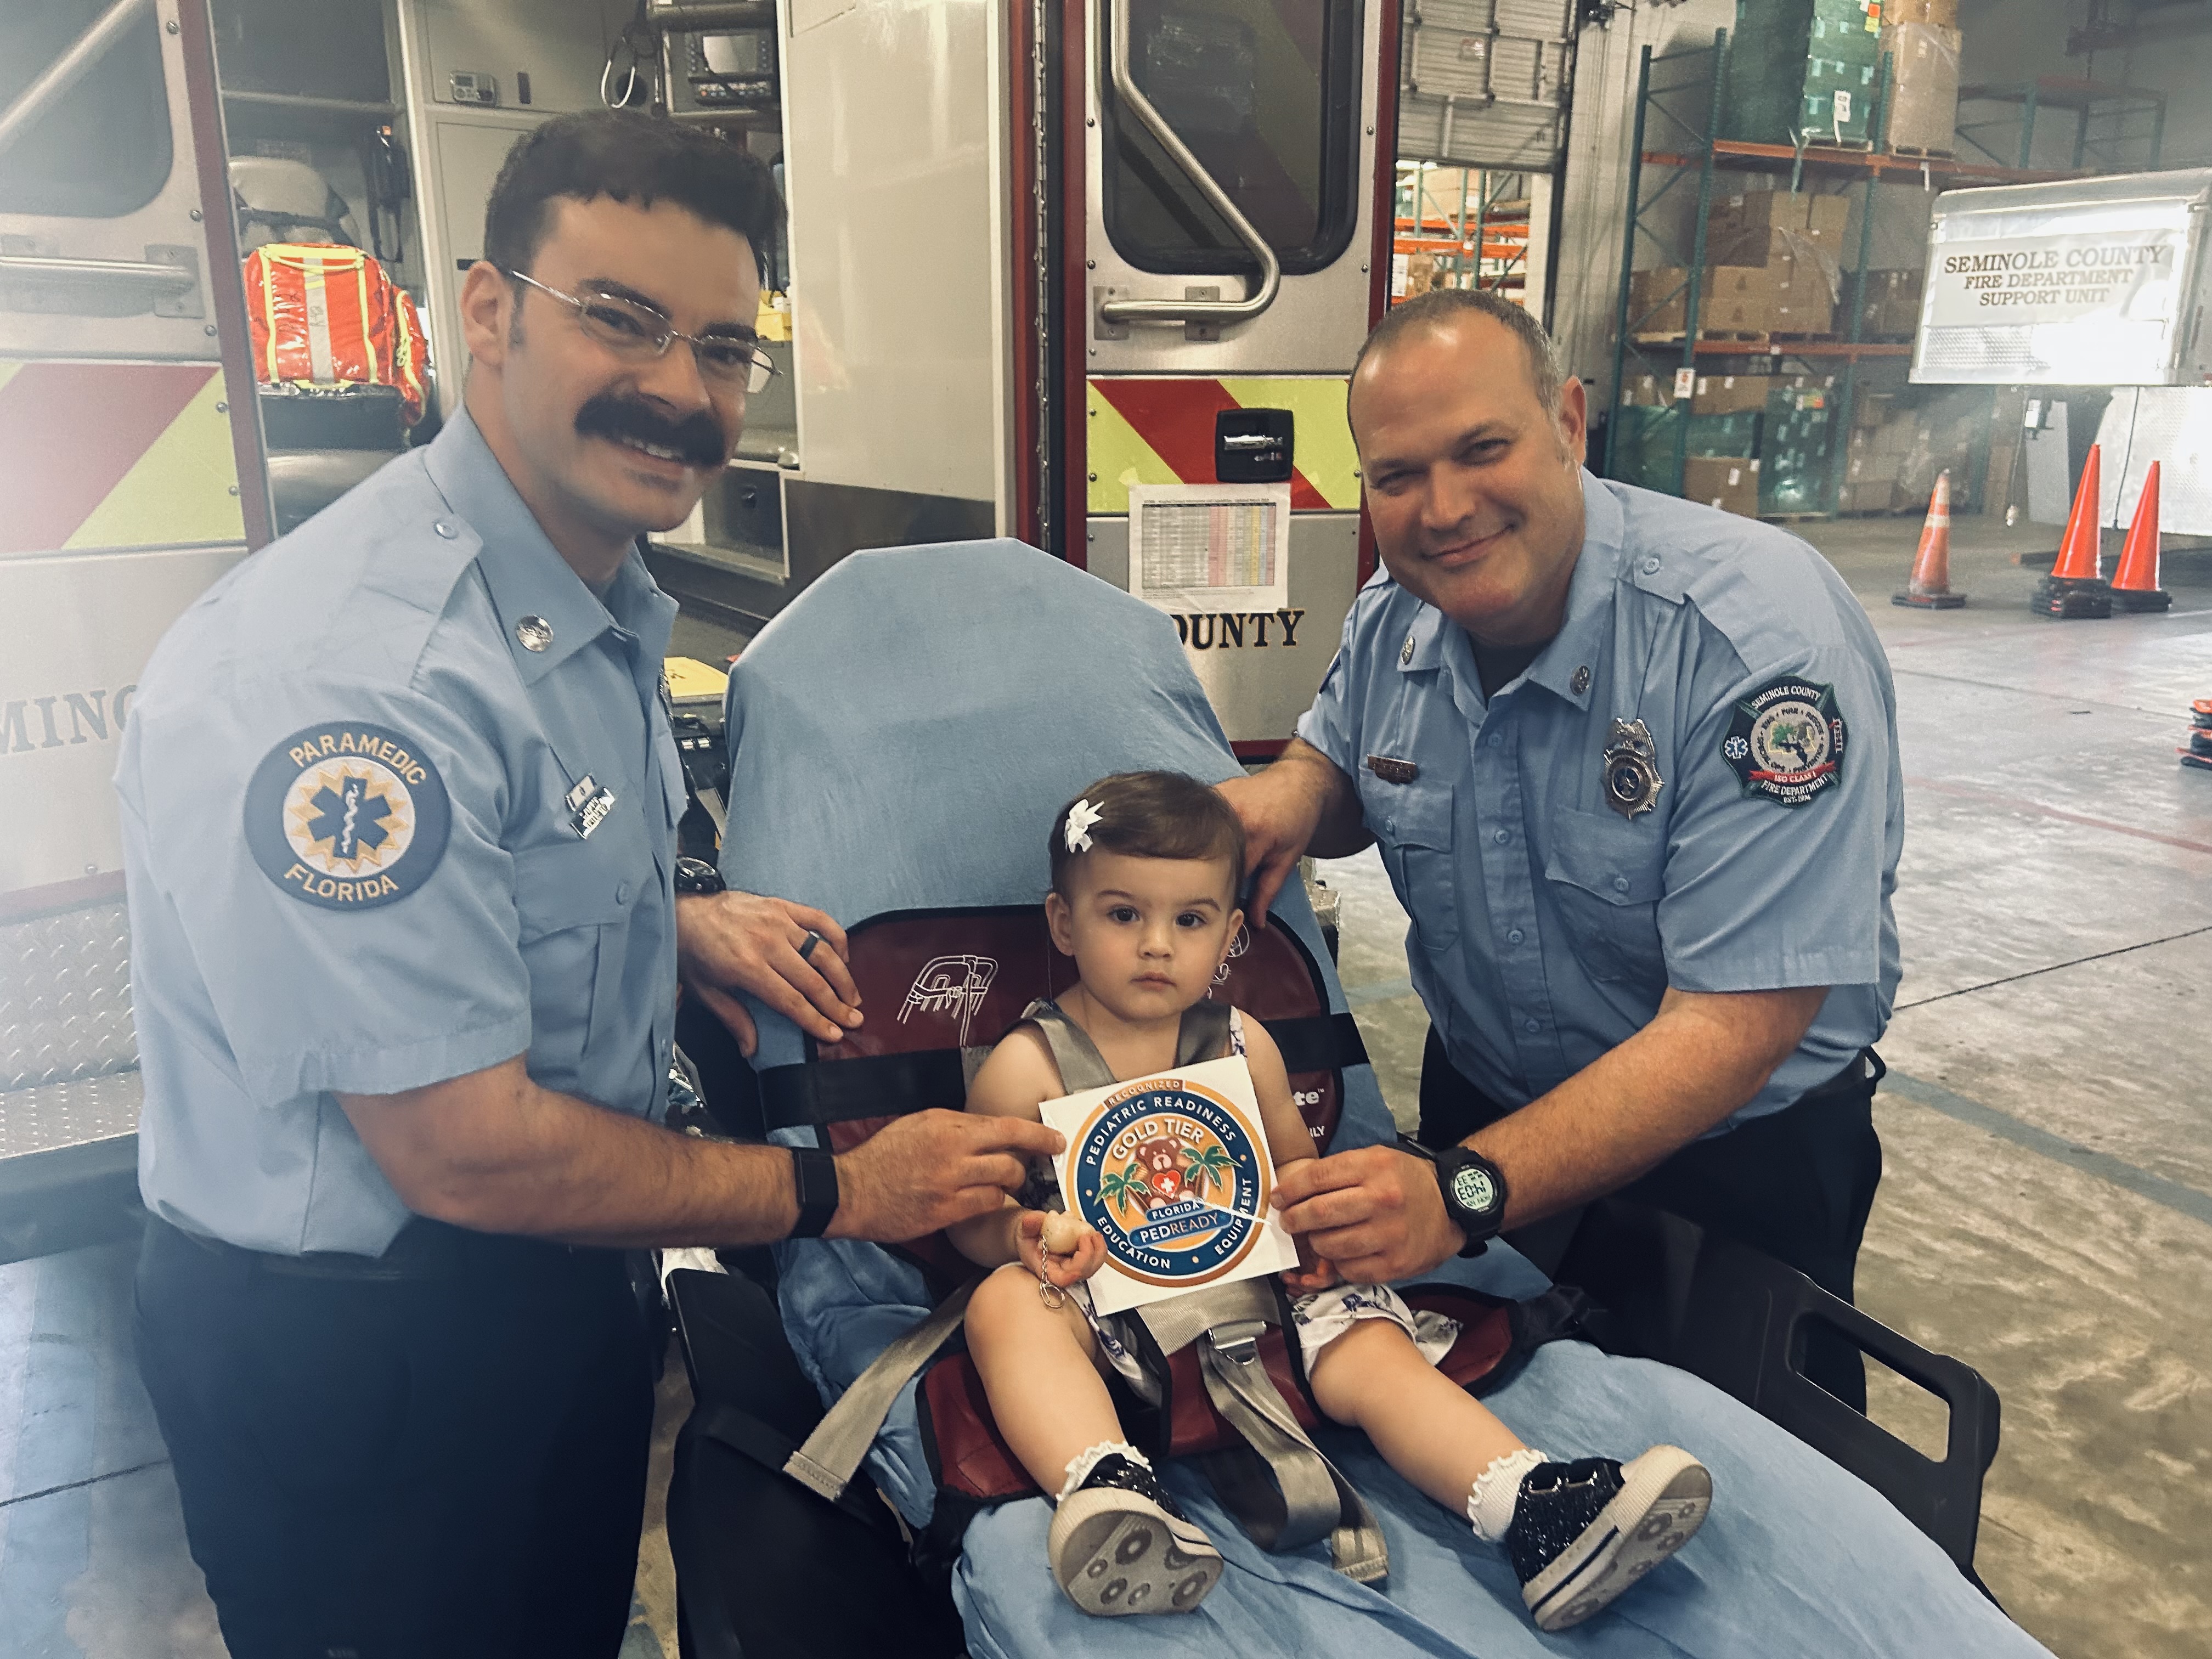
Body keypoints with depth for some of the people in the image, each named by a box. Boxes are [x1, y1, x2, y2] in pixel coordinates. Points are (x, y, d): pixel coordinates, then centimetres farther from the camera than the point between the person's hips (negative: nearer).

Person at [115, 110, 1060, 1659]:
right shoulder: (339, 668, -30)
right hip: (347, 1351, -8)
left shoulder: (606, 593, 0)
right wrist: (835, 1190, -15)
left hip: (557, 1285, 8)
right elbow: (466, 1151, -26)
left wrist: (682, 916, -4)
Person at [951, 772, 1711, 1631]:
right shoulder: (1028, 1062, -4)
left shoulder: (1244, 1046, 8)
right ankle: (1110, 1489, -51)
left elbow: (1295, 1165, 20)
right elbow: (969, 1213, 0)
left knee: (1373, 1349, -20)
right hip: (1105, 1303, -3)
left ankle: (1540, 1516, -29)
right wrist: (1024, 1236, -24)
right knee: (1005, 1302, -32)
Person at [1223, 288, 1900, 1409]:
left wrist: (1465, 1193, -42)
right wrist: (1294, 790, -15)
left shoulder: (1760, 636, -31)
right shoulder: (1392, 621, -11)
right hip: (1482, 1100, 5)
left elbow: (1735, 1025, -33)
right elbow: (1340, 766, 11)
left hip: (1730, 1149, -4)